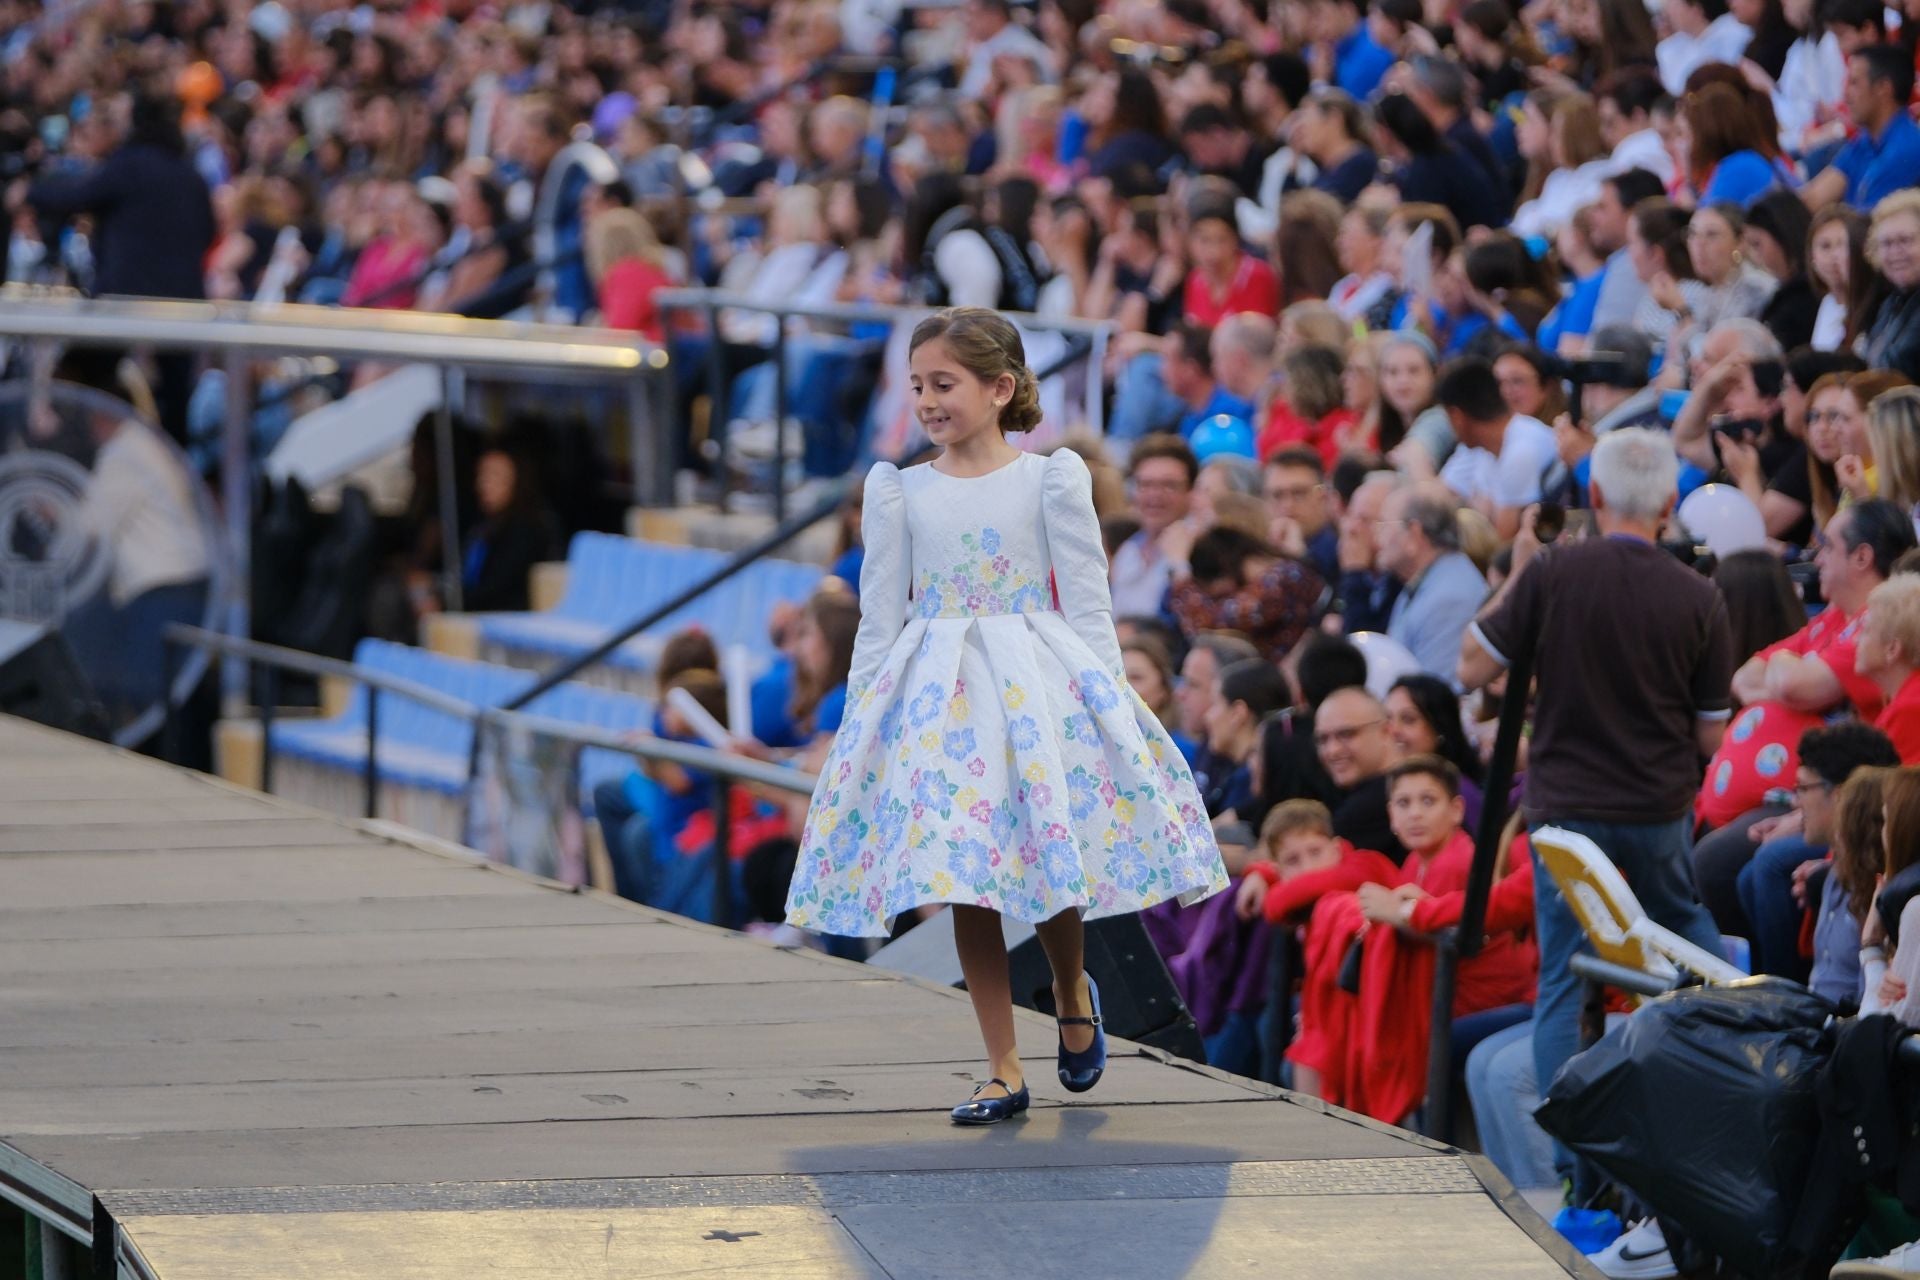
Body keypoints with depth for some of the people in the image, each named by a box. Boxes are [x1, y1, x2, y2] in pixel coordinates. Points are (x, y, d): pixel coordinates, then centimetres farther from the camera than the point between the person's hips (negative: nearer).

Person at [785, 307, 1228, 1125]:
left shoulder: (1051, 478, 0)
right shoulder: (898, 491, 6)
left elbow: (1087, 600, 2)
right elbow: (880, 616, 9)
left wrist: (1111, 699, -2)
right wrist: (857, 719, 6)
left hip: (1040, 683, -2)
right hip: (938, 694, 2)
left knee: (1052, 862, -5)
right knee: (966, 883, 0)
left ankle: (1072, 991, 30)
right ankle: (1004, 1072, 7)